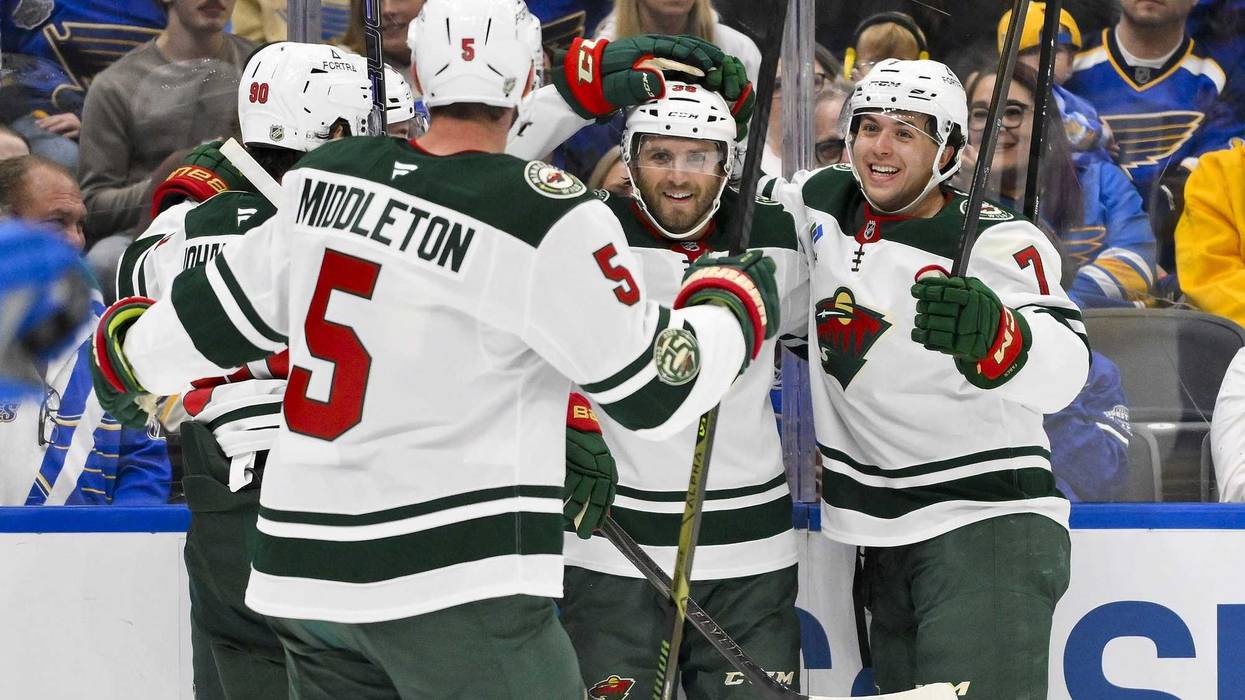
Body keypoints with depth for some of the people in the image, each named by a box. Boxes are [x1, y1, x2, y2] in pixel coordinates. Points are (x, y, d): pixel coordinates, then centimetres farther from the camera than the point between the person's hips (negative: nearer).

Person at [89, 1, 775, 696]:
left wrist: (131, 358, 37)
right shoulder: (553, 220, -13)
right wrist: (737, 301, 14)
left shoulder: (325, 178, 4)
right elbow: (656, 389, -5)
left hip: (304, 569, 7)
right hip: (458, 582, -7)